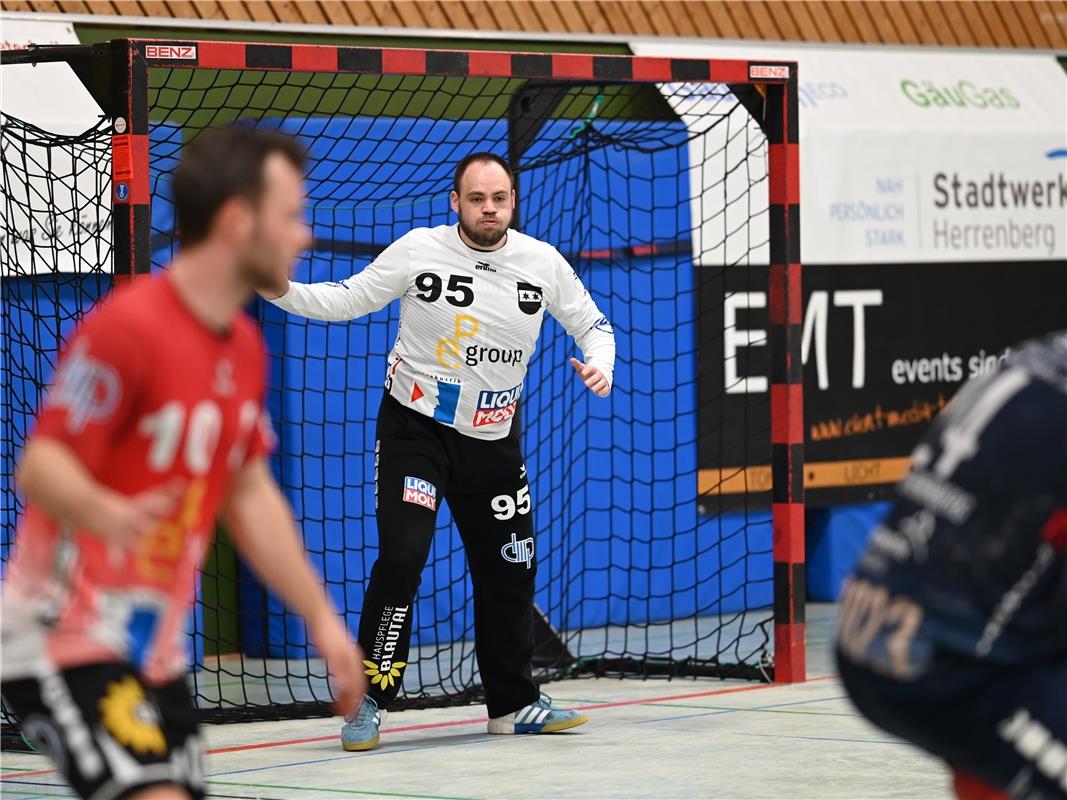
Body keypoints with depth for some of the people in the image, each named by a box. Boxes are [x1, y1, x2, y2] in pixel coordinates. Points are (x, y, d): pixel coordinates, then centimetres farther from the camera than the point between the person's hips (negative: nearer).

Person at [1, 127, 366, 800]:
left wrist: (322, 619, 20)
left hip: (154, 649, 9)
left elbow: (251, 496, 22)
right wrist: (105, 512, -45)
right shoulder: (128, 328, -17)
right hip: (65, 642, -9)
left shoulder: (244, 347, 12)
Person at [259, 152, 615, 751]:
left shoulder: (543, 263, -5)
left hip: (494, 439, 4)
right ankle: (370, 698, -9)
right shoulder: (418, 251, -12)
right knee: (402, 556, -18)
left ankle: (514, 704, 25)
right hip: (415, 427, -4)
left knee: (510, 569, 10)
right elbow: (346, 300, -5)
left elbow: (592, 322, 8)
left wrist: (600, 365, -13)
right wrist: (283, 290, -21)